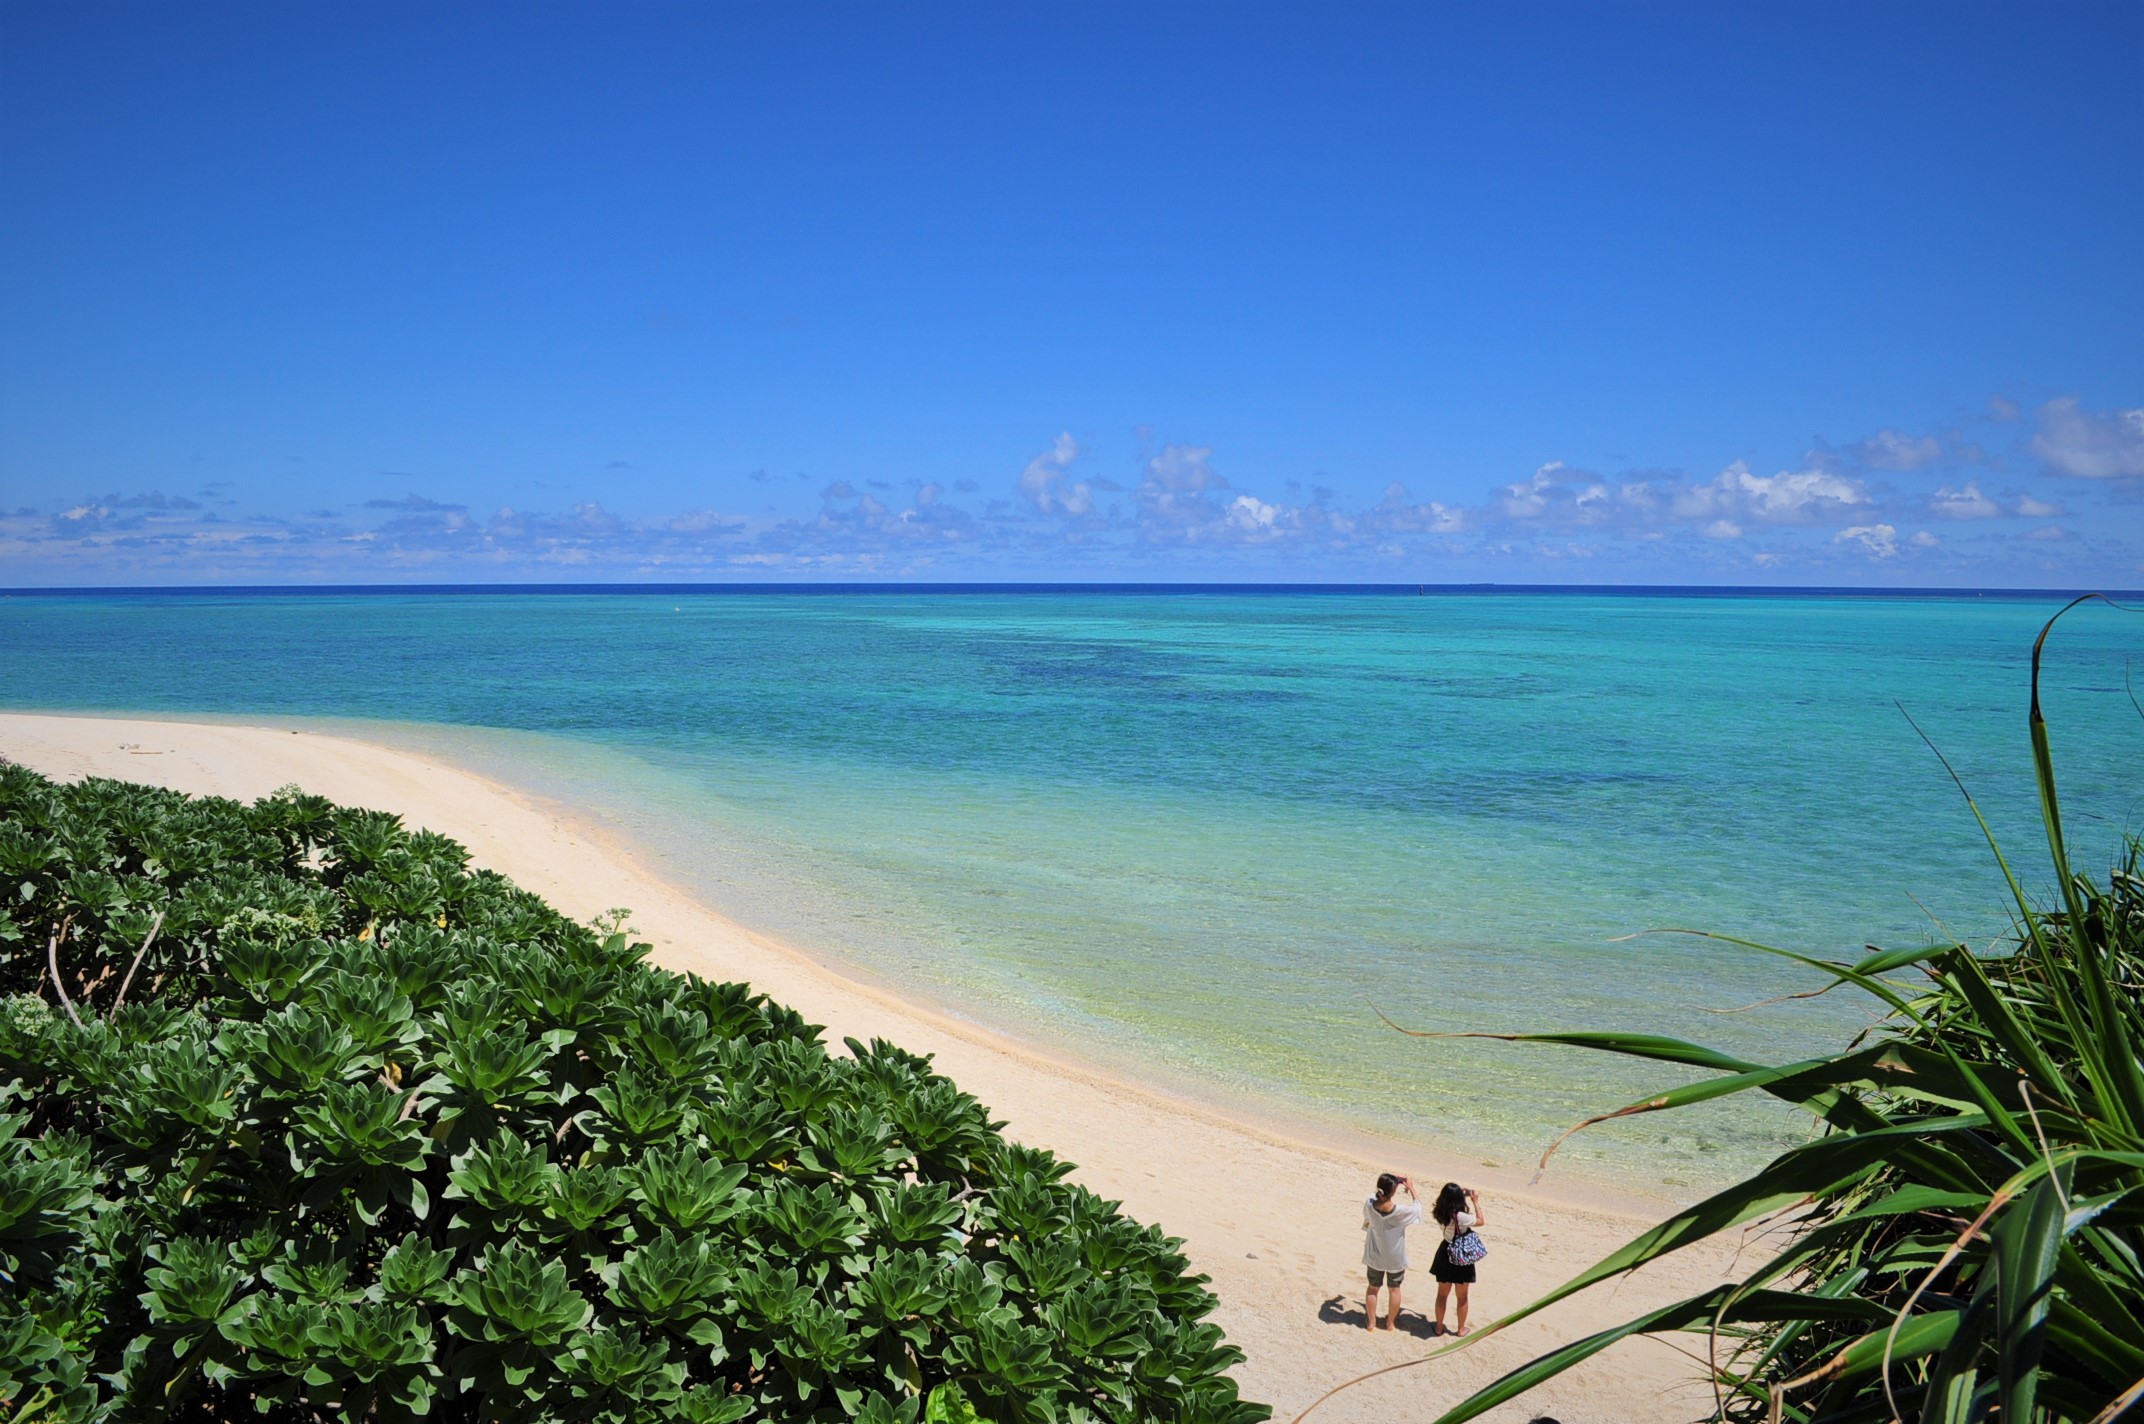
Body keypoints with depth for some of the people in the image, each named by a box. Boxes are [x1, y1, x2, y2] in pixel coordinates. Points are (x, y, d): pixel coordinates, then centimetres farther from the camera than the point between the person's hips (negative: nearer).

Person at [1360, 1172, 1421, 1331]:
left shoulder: (1369, 1204, -25)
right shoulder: (1400, 1212, -32)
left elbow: (1374, 1195, 1)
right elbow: (1417, 1207, -11)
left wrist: (1390, 1181, 3)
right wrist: (1411, 1188, 0)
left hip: (1374, 1256, 2)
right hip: (1395, 1258, -2)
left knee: (1373, 1288, 22)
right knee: (1394, 1289, 22)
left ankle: (1371, 1322, 34)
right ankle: (1391, 1323, 37)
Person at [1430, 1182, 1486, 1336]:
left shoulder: (1440, 1213, -11)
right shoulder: (1461, 1217, -28)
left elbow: (1442, 1198, 14)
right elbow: (1481, 1221, -11)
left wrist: (1461, 1193, 9)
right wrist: (1476, 1202, -4)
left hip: (1445, 1254, 5)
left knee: (1442, 1294, 21)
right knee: (1462, 1297, 17)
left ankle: (1438, 1327, 33)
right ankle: (1461, 1329, 32)